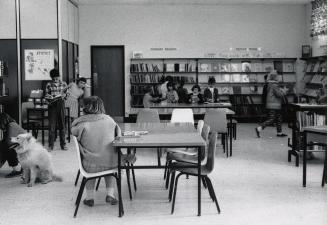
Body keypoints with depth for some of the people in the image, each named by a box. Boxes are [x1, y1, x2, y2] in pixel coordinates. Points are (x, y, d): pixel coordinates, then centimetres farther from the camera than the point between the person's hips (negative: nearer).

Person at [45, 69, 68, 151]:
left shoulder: (63, 84, 6)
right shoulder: (49, 85, 3)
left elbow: (67, 93, 10)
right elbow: (46, 95, 5)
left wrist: (64, 95, -12)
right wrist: (50, 99, -17)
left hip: (61, 104, 1)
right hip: (52, 105, -1)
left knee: (62, 125, 6)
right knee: (51, 125, -2)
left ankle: (63, 144, 13)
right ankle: (51, 145, 5)